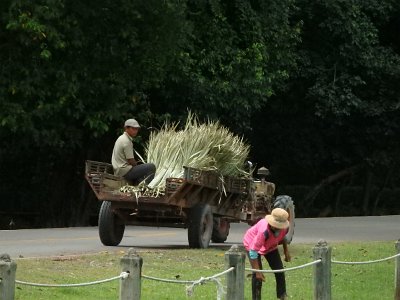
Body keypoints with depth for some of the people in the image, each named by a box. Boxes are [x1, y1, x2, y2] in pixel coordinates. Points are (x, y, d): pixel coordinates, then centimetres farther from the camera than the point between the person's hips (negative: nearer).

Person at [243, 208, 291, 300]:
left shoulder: (285, 227, -27)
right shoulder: (264, 231, -46)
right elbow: (253, 251, -41)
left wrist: (286, 251, 1)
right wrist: (257, 271, -41)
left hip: (270, 246, 6)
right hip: (252, 244, -6)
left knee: (279, 270, 5)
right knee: (257, 274, -16)